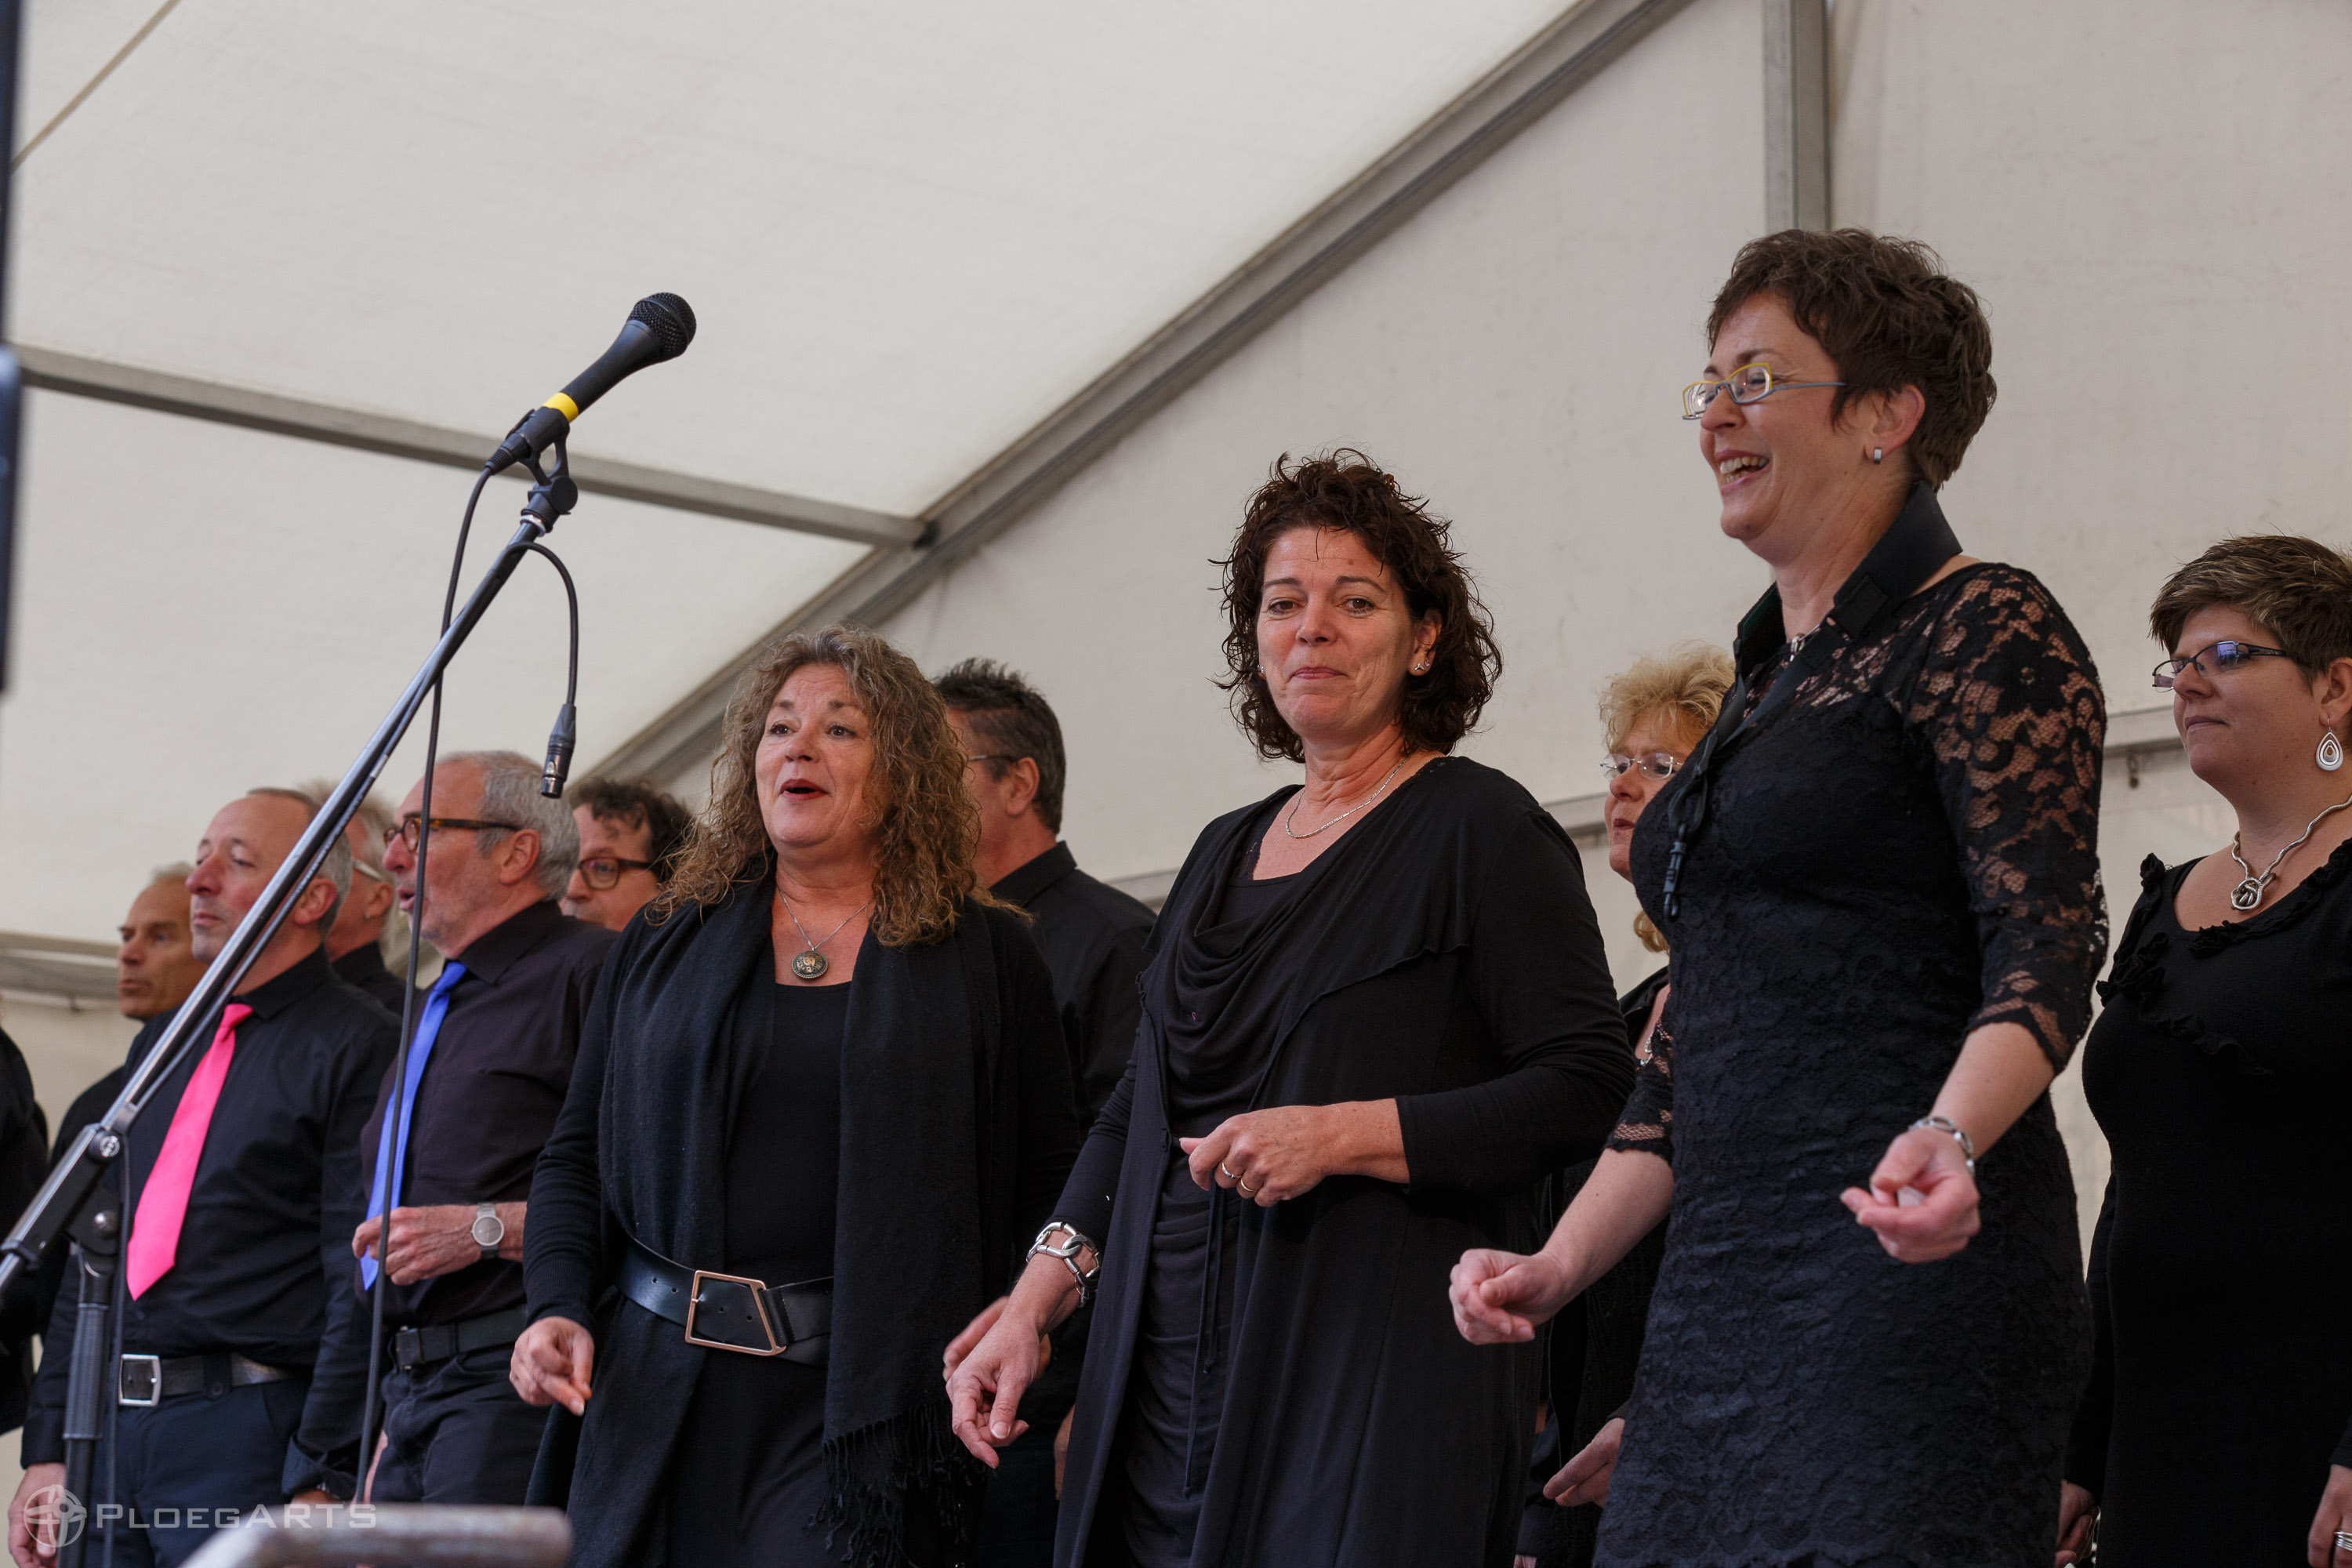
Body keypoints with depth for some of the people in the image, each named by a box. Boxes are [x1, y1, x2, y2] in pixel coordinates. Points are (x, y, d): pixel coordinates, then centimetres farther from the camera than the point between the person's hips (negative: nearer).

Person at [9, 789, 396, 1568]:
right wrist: (48, 1450, 14)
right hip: (109, 1428, 7)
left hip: (249, 1434, -7)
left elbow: (362, 1284, -11)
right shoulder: (161, 1042, 19)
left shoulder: (358, 1046, -4)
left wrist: (324, 1480, -17)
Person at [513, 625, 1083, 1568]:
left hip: (858, 1410, -3)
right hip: (654, 1392, 3)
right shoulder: (666, 946, 15)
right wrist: (559, 1308, -1)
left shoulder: (984, 958, 7)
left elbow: (1049, 1190, 4)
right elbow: (575, 1160, 15)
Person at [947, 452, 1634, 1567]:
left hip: (1378, 1375, -6)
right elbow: (1138, 1109, 21)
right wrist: (1030, 1308, 11)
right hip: (1170, 1373, 6)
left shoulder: (1482, 833, -3)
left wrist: (1346, 1133, -18)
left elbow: (1589, 1088, -12)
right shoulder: (1225, 852, 18)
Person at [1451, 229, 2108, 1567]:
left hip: (1903, 1271, -8)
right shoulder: (1770, 682, 21)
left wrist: (1947, 1139, -34)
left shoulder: (1985, 632, -4)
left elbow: (2048, 947, -16)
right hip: (1723, 1292, 8)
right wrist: (1560, 1266, 15)